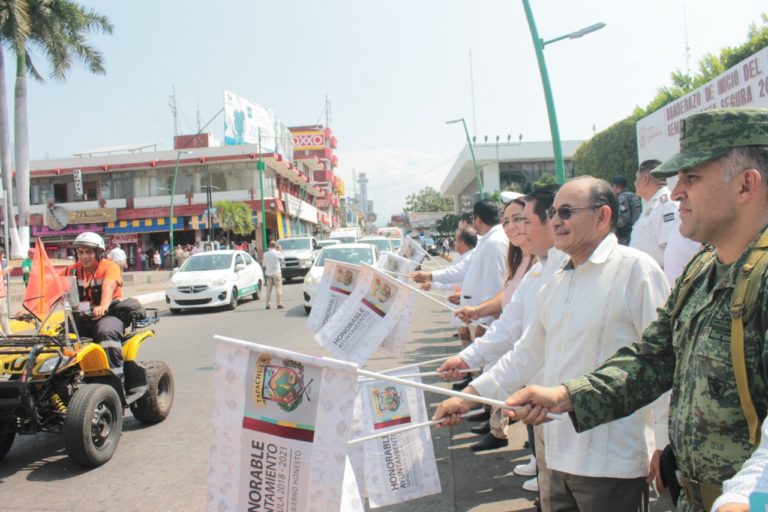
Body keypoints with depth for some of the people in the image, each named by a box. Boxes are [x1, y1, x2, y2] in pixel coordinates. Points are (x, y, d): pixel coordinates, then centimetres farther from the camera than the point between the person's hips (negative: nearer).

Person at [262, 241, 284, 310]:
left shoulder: (265, 254, 0)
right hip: (276, 273, -3)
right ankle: (279, 304, -2)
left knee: (269, 289, 8)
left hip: (268, 273, 3)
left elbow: (264, 264, 5)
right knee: (278, 288, 1)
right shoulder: (277, 253, -9)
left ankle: (268, 304, 8)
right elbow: (283, 258, 8)